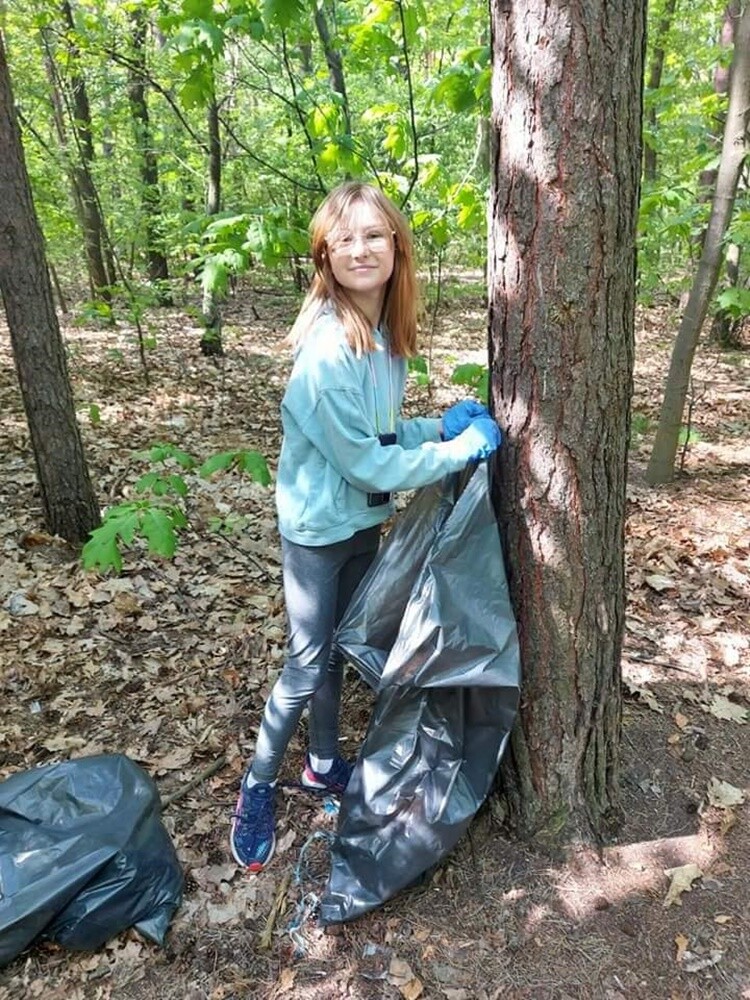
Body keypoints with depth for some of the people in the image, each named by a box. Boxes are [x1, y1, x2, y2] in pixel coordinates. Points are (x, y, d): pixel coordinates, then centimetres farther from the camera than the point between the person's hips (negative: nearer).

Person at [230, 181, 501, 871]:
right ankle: (258, 788, 29)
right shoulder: (327, 349, -27)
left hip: (364, 520, 8)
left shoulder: (386, 334, -2)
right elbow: (366, 461, -25)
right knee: (308, 664, 5)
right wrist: (461, 449, -18)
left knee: (339, 647, 21)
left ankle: (325, 763, 42)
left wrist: (441, 425, -6)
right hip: (319, 525, -7)